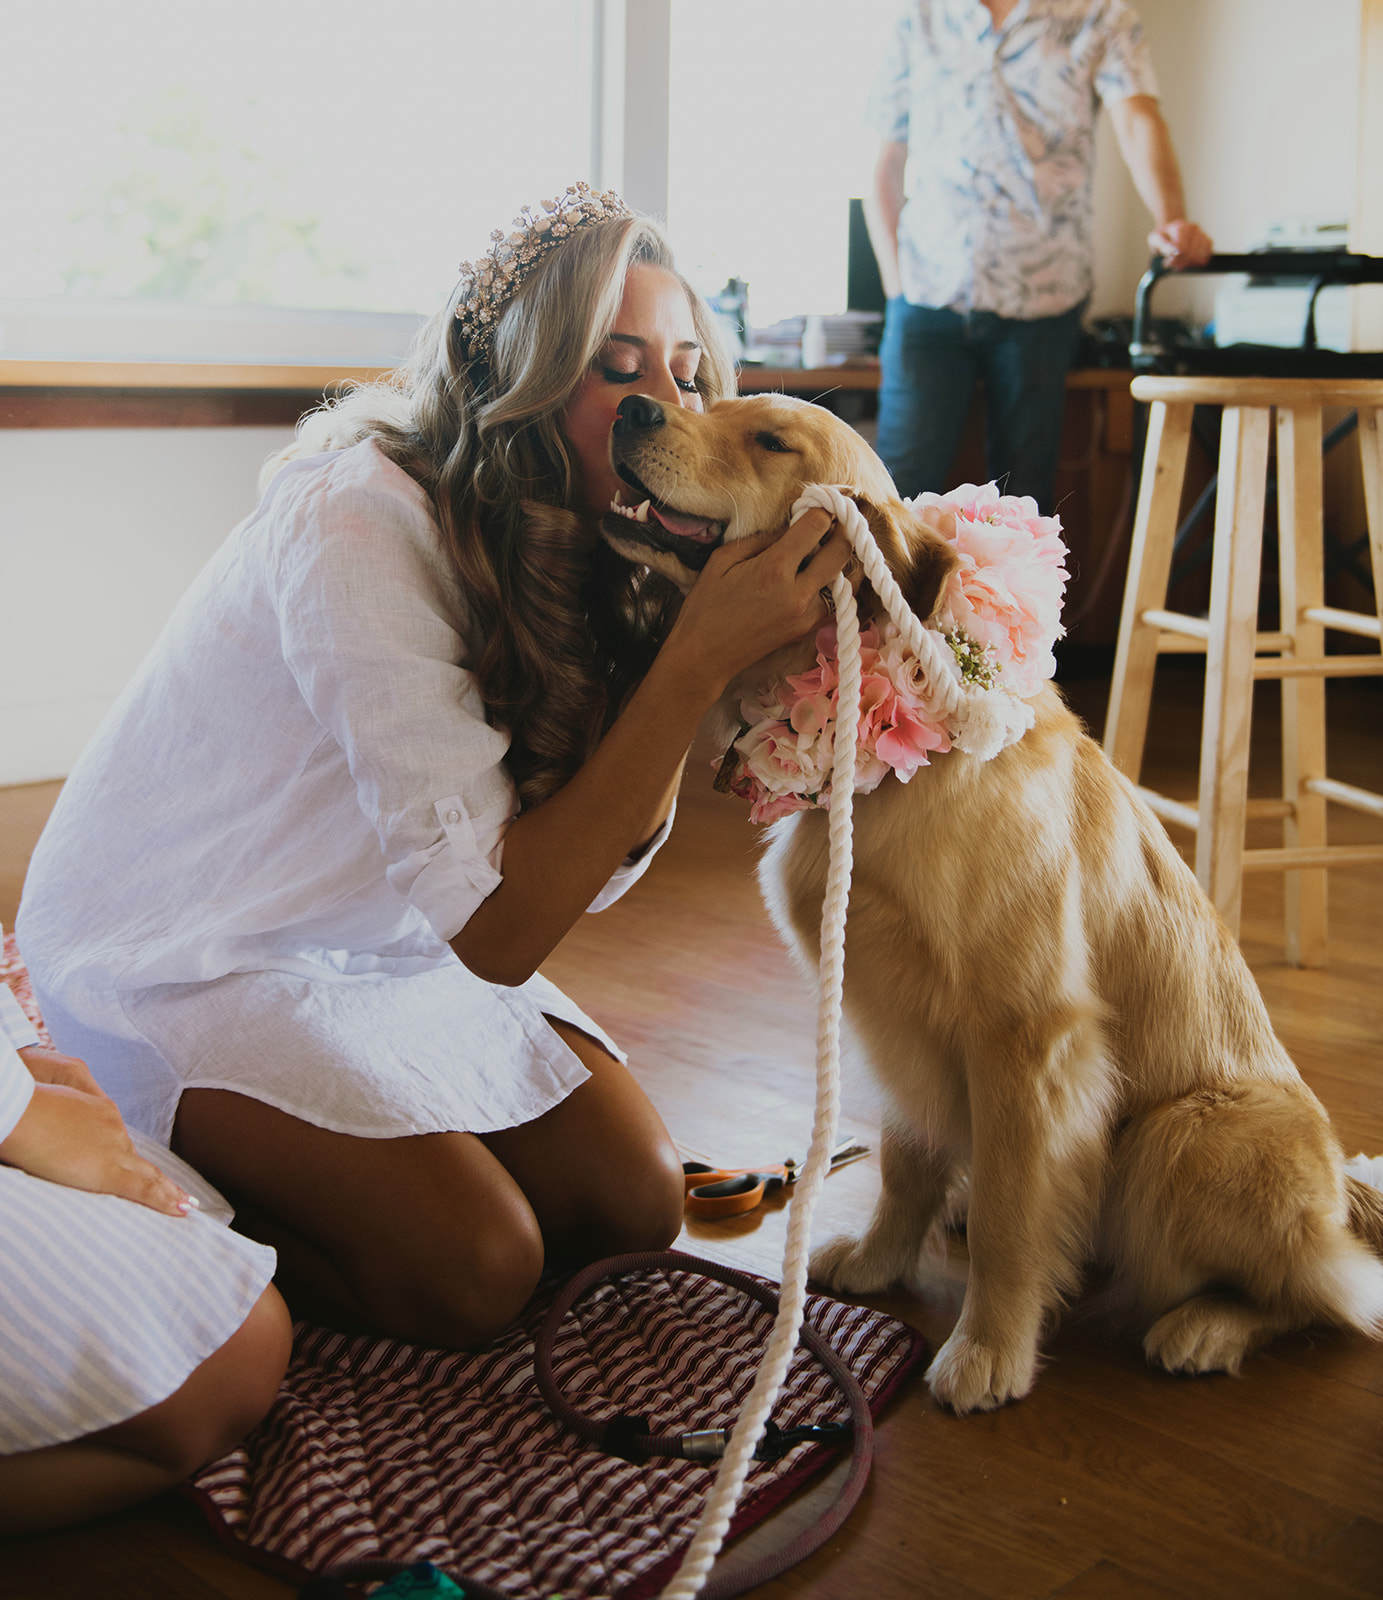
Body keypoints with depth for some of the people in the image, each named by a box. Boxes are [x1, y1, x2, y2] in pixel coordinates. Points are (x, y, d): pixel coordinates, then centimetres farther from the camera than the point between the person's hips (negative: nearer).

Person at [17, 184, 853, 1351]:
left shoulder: (580, 547, -7)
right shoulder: (356, 526, -30)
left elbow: (592, 868, -10)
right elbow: (498, 929, -32)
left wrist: (691, 634, -22)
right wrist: (700, 661, -36)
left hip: (390, 936, 8)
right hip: (171, 950, -7)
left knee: (635, 1199, -1)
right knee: (475, 1266, -18)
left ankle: (250, 1157, 16)